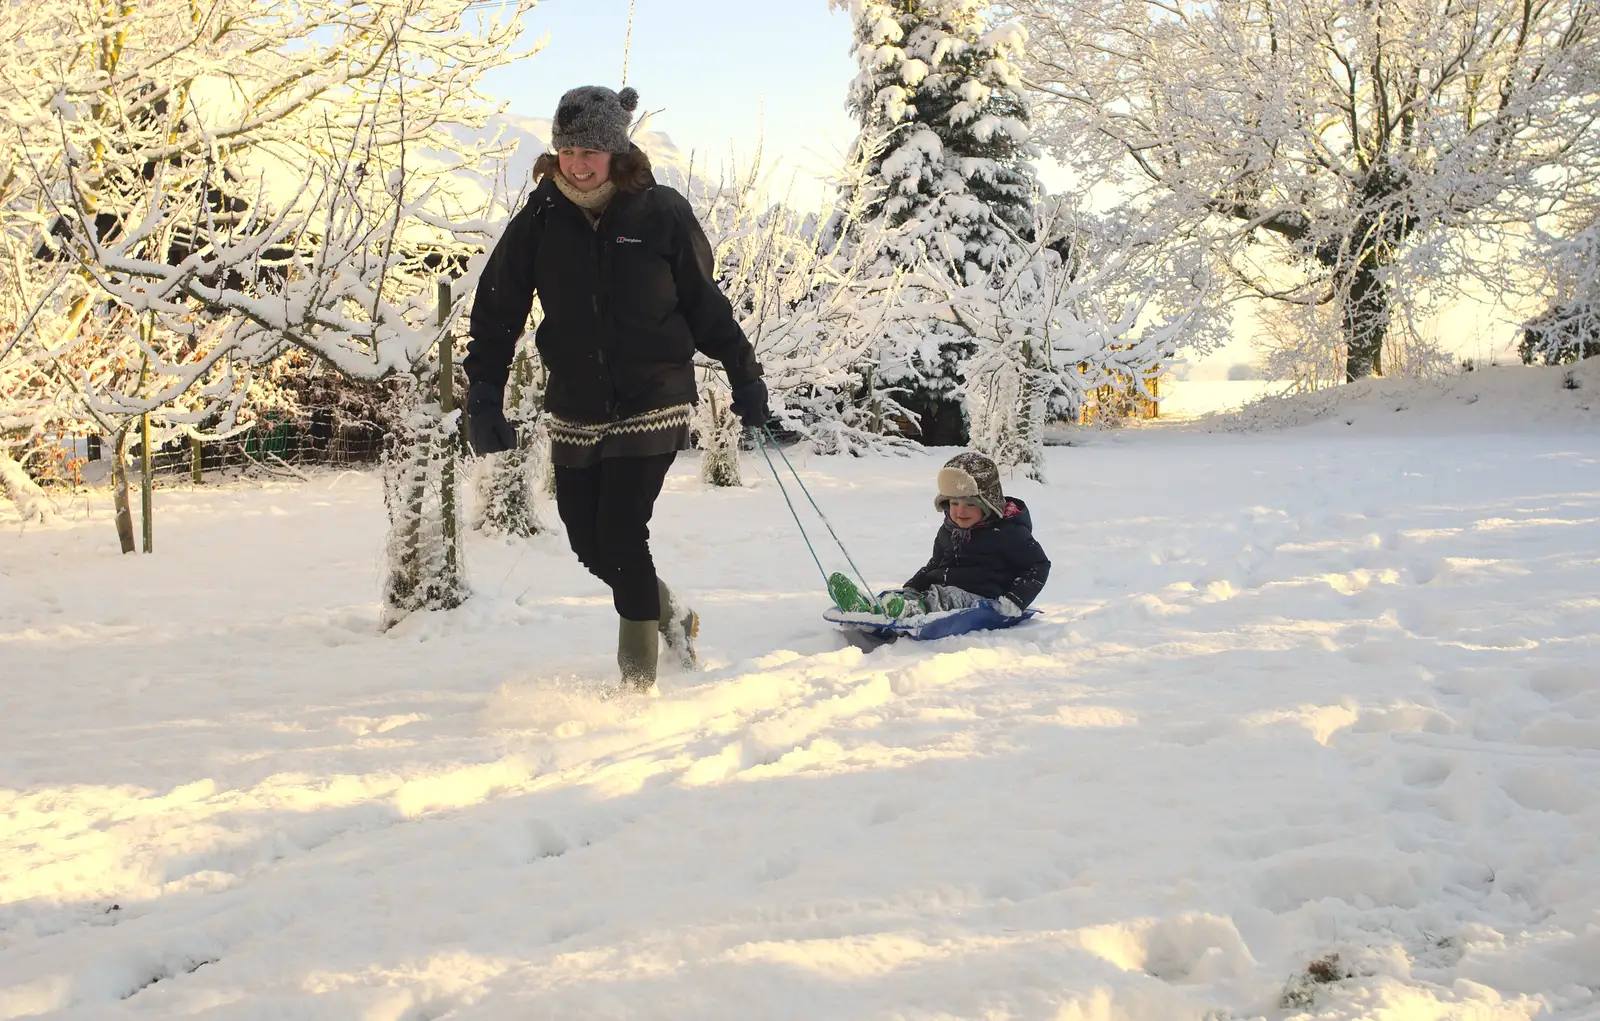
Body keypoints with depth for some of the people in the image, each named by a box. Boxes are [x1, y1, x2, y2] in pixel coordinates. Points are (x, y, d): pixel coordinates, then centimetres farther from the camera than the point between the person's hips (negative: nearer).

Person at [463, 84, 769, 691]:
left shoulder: (662, 214, -6)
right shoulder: (540, 221, -1)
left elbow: (706, 304, 6)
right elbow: (497, 314, 4)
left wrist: (744, 374, 11)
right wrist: (484, 399, -2)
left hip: (653, 405, -4)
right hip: (575, 415, 4)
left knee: (620, 533, -11)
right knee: (589, 542, 10)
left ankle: (639, 678, 5)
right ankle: (669, 615, 39)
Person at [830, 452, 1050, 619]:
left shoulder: (1007, 532, -4)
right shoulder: (947, 531, 18)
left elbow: (1039, 565, -3)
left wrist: (1015, 601, -15)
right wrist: (910, 587, 16)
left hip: (982, 601, -6)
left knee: (945, 597, -37)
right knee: (909, 594, -22)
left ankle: (910, 611, -68)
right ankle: (864, 607, -51)